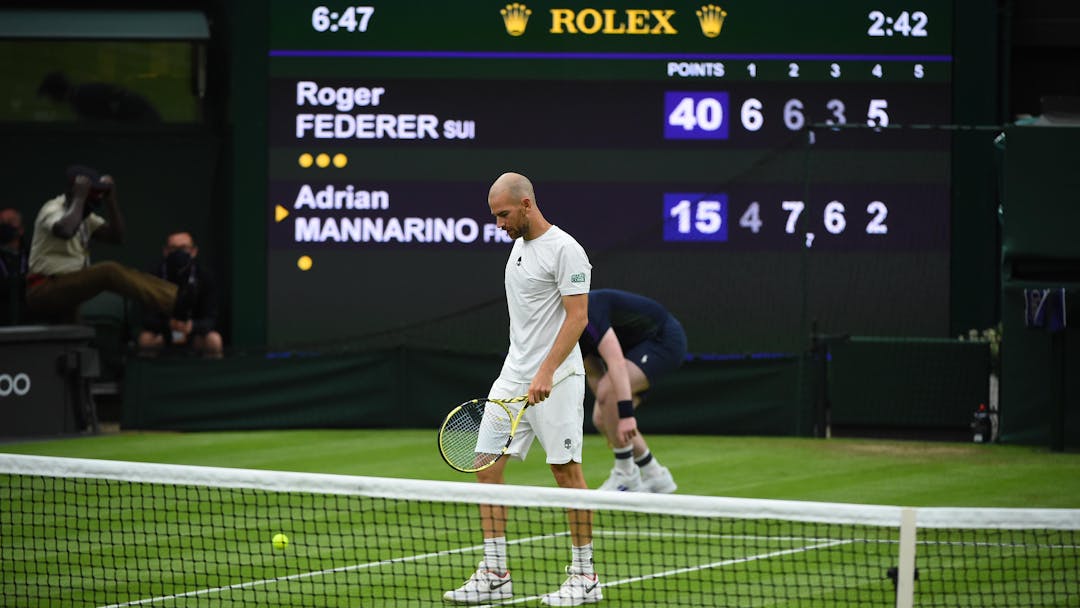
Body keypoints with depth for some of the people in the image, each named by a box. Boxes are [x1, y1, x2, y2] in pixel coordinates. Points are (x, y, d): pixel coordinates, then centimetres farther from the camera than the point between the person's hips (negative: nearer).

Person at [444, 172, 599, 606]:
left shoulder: (564, 249, -12)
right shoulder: (520, 245, 15)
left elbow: (578, 316, -18)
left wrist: (546, 372, -25)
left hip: (555, 379, -9)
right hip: (513, 376, 9)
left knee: (567, 471, -3)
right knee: (486, 465, 0)